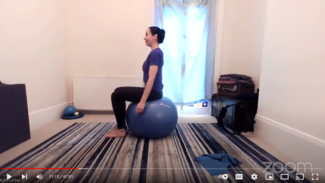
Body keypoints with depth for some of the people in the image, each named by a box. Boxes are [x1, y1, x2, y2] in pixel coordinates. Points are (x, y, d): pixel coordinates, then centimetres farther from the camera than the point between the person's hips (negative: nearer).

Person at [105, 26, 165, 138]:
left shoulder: (155, 53, -17)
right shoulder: (155, 52, 13)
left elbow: (151, 79, -24)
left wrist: (142, 102, -25)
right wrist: (142, 98, 26)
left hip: (153, 92, -10)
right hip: (152, 90, 10)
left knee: (116, 95, -5)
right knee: (119, 91, 15)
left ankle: (121, 130, 7)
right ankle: (121, 126, 21)